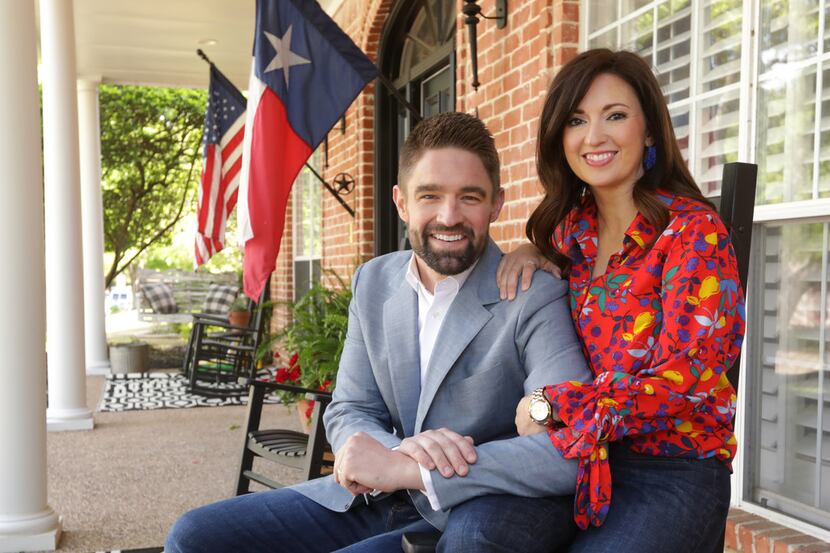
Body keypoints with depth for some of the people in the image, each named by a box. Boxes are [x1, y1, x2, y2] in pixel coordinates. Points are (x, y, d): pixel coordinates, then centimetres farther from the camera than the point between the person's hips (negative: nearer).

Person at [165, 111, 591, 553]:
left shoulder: (537, 299, -18)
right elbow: (348, 412, 4)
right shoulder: (373, 282, 2)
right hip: (373, 499, 5)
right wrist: (398, 450, -21)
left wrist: (405, 470, -28)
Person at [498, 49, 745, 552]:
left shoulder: (694, 231, -9)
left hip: (674, 471, -4)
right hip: (583, 460, 5)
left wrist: (550, 405, -13)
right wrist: (529, 253, 4)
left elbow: (681, 379, -15)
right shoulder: (572, 227, 6)